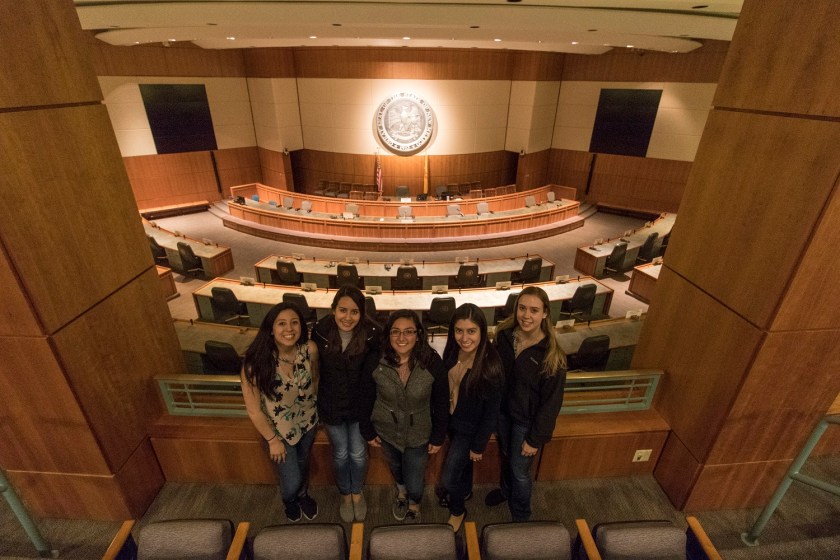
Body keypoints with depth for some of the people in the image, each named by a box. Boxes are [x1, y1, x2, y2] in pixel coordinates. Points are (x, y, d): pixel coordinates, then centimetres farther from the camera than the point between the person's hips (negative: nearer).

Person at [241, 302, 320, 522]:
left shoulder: (310, 349, -25)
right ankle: (289, 500, 52)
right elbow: (254, 410, -20)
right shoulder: (256, 360, -32)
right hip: (278, 428, -2)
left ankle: (303, 495, 62)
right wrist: (272, 440, -10)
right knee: (291, 480, 12)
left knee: (303, 463, 28)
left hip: (308, 421, 3)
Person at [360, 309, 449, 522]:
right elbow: (366, 398, -7)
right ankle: (401, 492, 66)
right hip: (386, 431, 2)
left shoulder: (432, 363, -25)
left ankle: (414, 505, 49)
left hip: (419, 434, -2)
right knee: (395, 467, 29)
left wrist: (438, 437, -4)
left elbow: (441, 403, -11)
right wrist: (368, 431, 1)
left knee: (414, 484, 10)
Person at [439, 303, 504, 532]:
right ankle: (465, 490, 61)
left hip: (470, 428, -5)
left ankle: (457, 511, 41)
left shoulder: (490, 367, -34)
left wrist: (478, 446, -10)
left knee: (449, 478, 9)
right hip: (451, 419, 5)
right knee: (461, 461, 30)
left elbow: (492, 412, -21)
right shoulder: (452, 351, -18)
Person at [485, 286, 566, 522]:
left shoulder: (551, 354, -26)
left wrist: (536, 438, -12)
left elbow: (551, 402, -17)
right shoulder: (504, 335, -13)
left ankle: (520, 516, 42)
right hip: (502, 409, 4)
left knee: (519, 470, 13)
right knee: (505, 455, 27)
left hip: (526, 420, -4)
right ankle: (506, 490, 57)